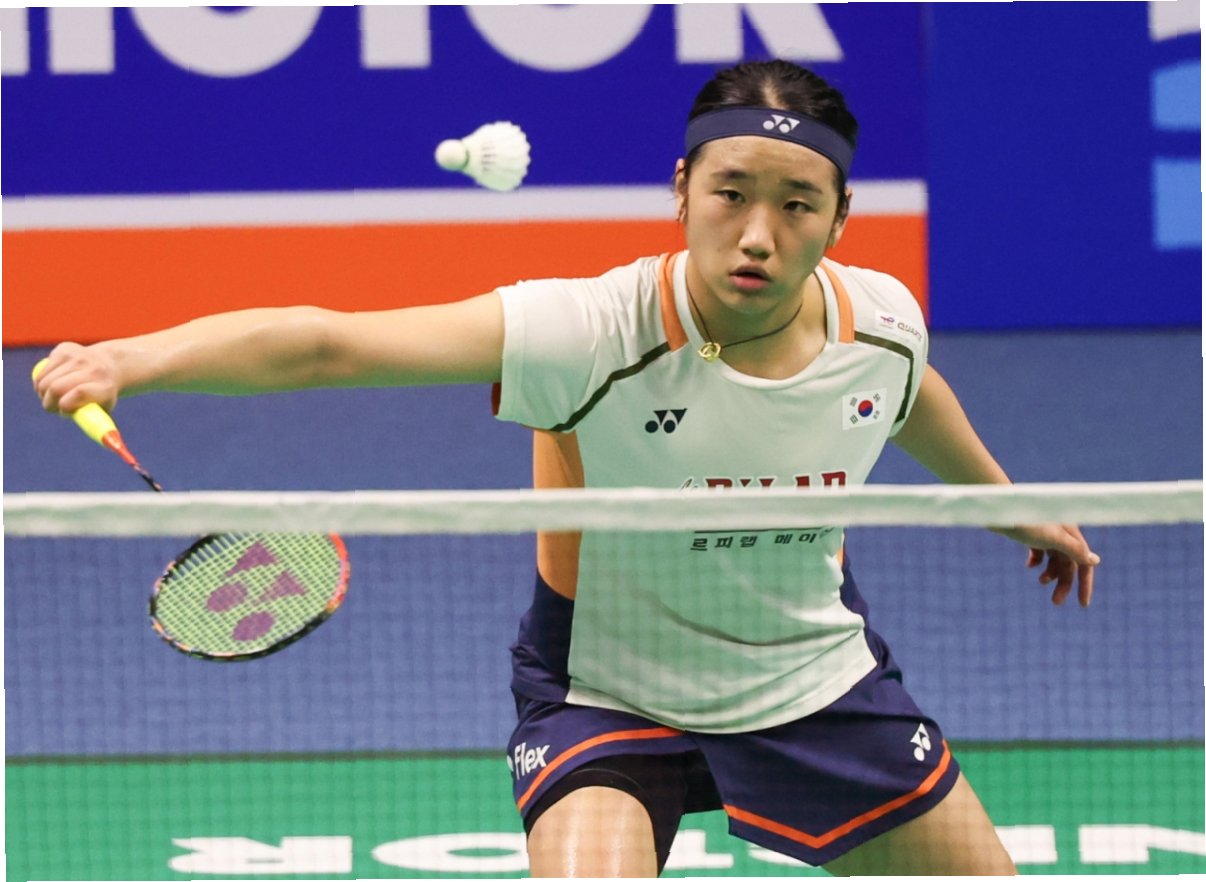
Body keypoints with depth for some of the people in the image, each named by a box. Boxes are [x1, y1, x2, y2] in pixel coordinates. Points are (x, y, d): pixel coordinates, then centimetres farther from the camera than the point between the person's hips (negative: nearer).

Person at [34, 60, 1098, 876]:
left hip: (818, 670, 5)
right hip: (609, 685, -5)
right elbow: (329, 343, -42)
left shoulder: (882, 320, -16)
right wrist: (136, 357, -57)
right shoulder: (597, 335, -32)